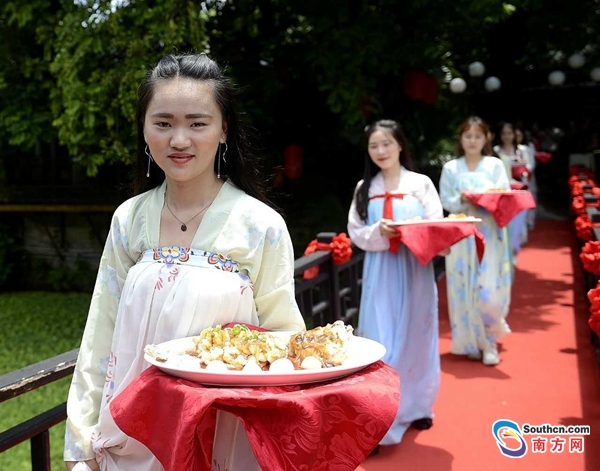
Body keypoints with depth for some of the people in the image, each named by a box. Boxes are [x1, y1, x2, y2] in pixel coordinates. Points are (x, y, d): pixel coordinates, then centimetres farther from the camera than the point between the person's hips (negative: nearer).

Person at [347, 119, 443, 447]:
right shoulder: (364, 188, 7)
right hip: (380, 274, 1)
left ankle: (416, 407, 29)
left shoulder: (421, 183, 1)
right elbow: (355, 232, 3)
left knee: (415, 338, 9)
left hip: (415, 272, 0)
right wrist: (379, 232, -16)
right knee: (381, 342, -2)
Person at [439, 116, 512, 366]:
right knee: (464, 289, 2)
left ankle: (489, 340, 13)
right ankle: (472, 341, 17)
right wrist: (463, 200, -16)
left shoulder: (495, 165, 6)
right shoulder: (450, 168, 6)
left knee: (489, 290, -7)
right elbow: (446, 202, 2)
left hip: (490, 234, -1)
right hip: (462, 235, 1)